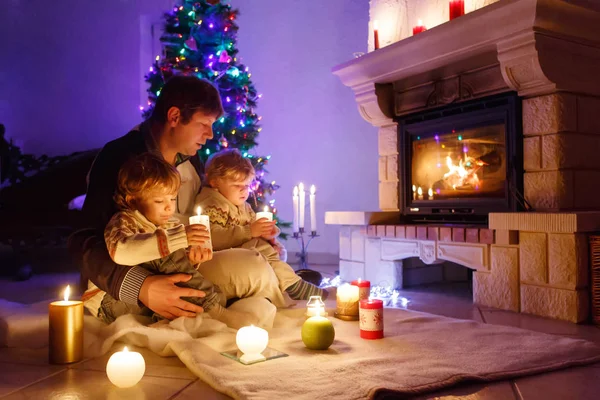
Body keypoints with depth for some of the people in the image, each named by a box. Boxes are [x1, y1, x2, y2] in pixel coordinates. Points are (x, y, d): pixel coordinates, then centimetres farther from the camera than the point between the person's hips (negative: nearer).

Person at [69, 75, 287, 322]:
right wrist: (140, 286, -33)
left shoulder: (190, 160, 9)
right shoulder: (119, 157, -13)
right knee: (252, 269, -24)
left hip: (182, 271, 8)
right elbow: (84, 242, -18)